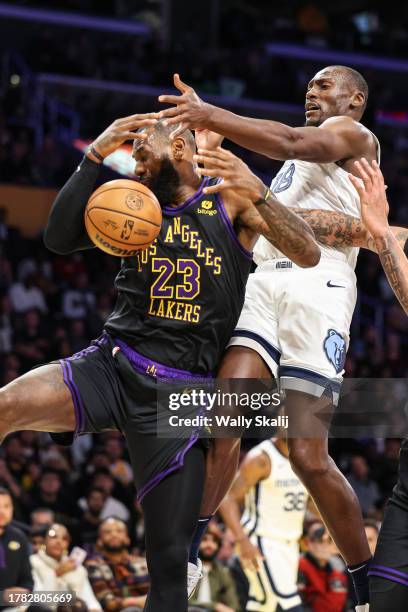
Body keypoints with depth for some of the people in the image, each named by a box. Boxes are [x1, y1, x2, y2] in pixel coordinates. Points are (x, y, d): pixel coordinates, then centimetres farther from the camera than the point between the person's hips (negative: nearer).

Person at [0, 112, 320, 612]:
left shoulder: (231, 201, 6)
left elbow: (309, 255, -6)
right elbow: (59, 238, 0)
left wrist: (254, 193, -19)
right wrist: (95, 155, -6)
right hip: (111, 365, 2)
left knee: (170, 563, -3)